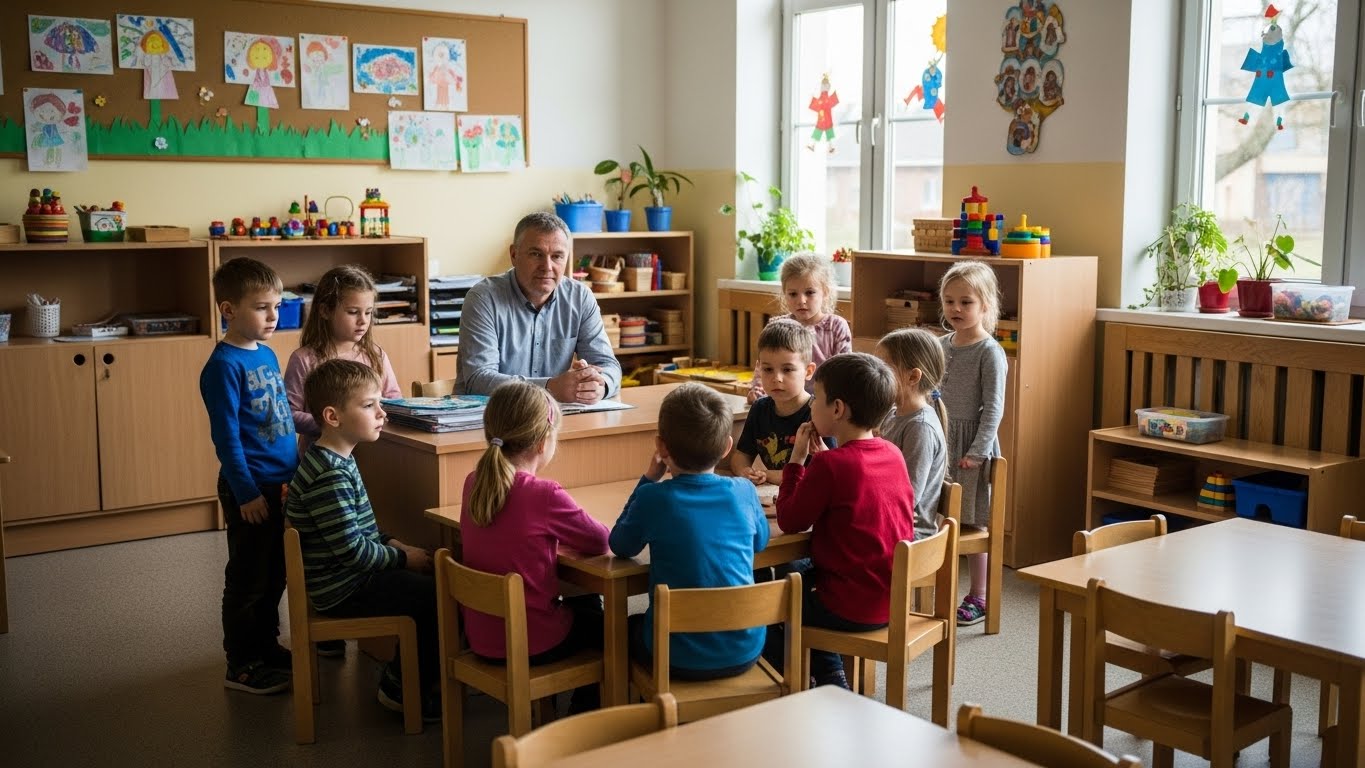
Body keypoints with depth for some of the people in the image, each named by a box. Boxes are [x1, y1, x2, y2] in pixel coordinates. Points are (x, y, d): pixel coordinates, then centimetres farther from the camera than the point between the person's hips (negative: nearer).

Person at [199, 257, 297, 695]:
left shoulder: (267, 355, 9)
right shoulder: (224, 365, -16)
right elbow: (226, 436, -17)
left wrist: (297, 472, 16)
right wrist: (246, 493, -18)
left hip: (281, 484, 8)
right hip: (250, 488, -8)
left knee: (275, 574, 18)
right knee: (248, 578, 3)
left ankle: (266, 645, 33)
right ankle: (242, 665, 14)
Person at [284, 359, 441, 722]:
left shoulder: (336, 460, 8)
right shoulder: (330, 476, -25)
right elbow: (352, 549, -26)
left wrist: (391, 543, 7)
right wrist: (403, 558, -14)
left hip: (350, 574, 10)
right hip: (343, 590, -10)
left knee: (432, 581, 15)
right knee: (439, 597, -13)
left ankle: (405, 673, 24)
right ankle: (401, 688, 6)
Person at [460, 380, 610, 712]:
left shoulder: (473, 483, -4)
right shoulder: (545, 495, -25)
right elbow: (601, 541, -11)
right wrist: (568, 535, 7)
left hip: (480, 636, 7)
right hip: (531, 644, -7)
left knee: (585, 603, 31)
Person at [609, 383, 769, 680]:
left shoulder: (652, 498, -15)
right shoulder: (743, 491, -6)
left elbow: (621, 547, 3)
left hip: (678, 659, -3)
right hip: (744, 653, 3)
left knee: (628, 627, 29)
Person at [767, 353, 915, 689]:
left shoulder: (830, 465, -21)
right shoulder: (893, 454, 2)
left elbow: (790, 522, -12)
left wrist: (797, 457, -6)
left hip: (854, 609, -8)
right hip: (891, 596, 8)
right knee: (794, 573, 30)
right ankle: (832, 679, 32)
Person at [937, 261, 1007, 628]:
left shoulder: (990, 352, -12)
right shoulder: (943, 345, 8)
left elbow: (993, 407, -14)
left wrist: (977, 451, -18)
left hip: (973, 443, -6)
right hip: (942, 439, 6)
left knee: (972, 523, 1)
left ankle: (978, 598, 13)